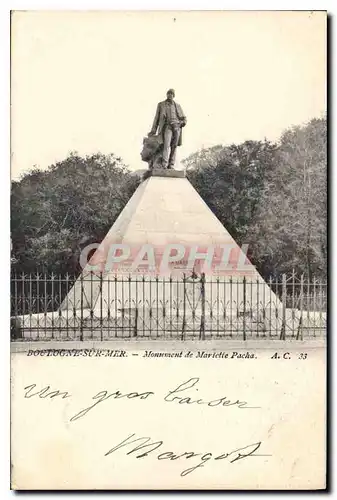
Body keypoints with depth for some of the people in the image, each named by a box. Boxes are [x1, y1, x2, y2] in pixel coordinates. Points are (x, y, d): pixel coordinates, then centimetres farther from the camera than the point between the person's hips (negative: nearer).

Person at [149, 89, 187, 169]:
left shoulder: (177, 105, 20)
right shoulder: (161, 105, 16)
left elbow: (183, 118, 23)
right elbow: (157, 118, 14)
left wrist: (183, 122, -2)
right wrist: (153, 131, 7)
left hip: (177, 127, 3)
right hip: (167, 127, -3)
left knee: (174, 147, -5)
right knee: (166, 144, -21)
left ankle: (171, 165, -7)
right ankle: (164, 165, -29)